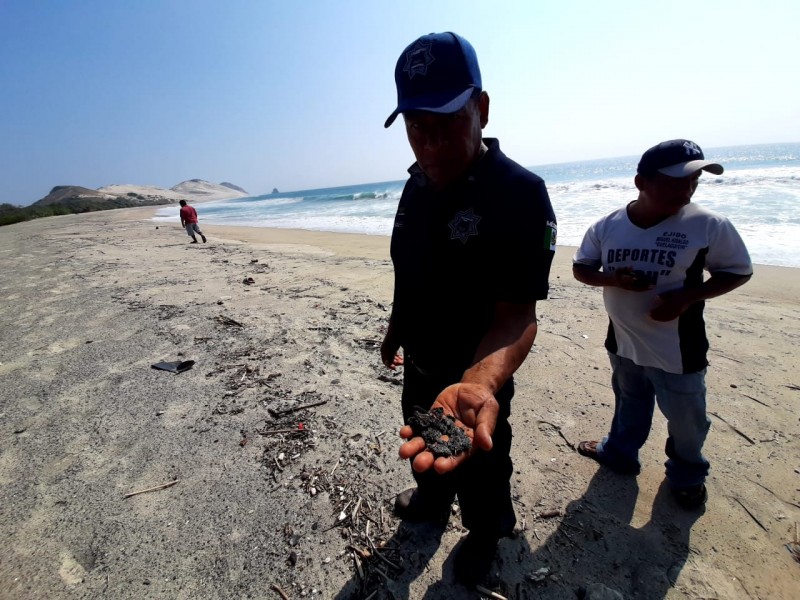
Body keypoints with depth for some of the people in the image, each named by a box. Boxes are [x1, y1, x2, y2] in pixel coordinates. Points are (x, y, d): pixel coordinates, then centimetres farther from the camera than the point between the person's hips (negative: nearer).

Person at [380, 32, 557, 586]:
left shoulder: (520, 194, -25)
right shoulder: (418, 183, -2)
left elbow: (517, 314, -31)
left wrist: (478, 385, -49)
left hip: (476, 375, -6)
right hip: (419, 365, 7)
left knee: (480, 469, 21)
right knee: (425, 451, 30)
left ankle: (485, 535, 53)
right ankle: (432, 500, 62)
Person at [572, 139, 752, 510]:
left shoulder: (708, 225, -15)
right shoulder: (607, 226, -9)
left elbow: (739, 271, -4)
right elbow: (580, 269, -1)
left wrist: (688, 296, -21)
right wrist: (612, 278, -22)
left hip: (677, 348, -2)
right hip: (623, 341, 2)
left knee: (685, 418, 15)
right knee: (629, 403, 24)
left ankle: (687, 475, 43)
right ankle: (619, 452, 48)